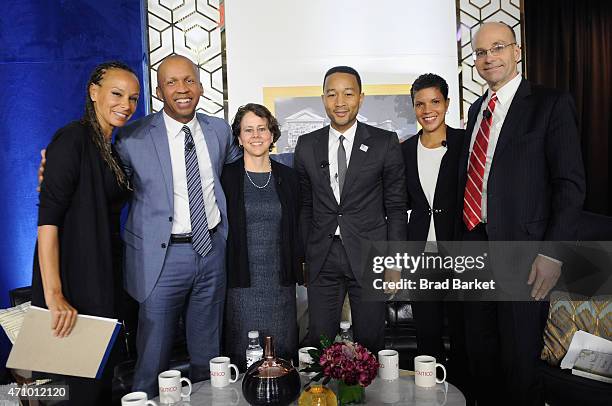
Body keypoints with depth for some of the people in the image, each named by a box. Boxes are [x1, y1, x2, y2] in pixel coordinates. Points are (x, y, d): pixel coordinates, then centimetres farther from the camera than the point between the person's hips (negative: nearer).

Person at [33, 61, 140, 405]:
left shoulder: (112, 149, 12)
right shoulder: (73, 140, -14)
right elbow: (48, 218, -21)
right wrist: (53, 295, -26)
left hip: (107, 276, 8)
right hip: (76, 281, -8)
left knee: (104, 375, 18)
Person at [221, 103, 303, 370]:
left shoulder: (288, 177, 8)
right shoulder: (225, 177, 0)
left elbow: (296, 230, 12)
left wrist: (296, 269, 8)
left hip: (280, 281, 2)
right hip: (241, 282, -2)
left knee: (283, 353, 8)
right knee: (241, 355, 3)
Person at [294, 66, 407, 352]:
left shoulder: (385, 143, -1)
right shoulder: (306, 145, 7)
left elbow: (396, 207, 1)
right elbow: (305, 206, 10)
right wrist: (303, 256, 7)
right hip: (322, 259, 2)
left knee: (369, 343, 9)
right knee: (318, 343, 7)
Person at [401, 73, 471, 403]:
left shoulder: (466, 143, -4)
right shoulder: (404, 150, 6)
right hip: (420, 254, 3)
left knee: (462, 334, 10)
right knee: (427, 335, 14)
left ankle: (462, 395, 30)